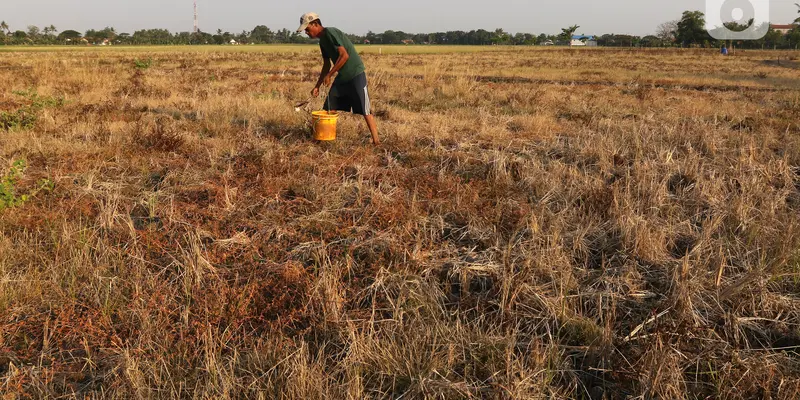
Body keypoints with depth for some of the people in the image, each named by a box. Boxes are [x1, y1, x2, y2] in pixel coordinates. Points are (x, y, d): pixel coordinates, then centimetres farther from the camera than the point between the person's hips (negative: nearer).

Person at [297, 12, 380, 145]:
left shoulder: (331, 33, -15)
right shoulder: (322, 41, 12)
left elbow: (344, 55, -23)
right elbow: (326, 66, 20)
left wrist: (329, 75, -17)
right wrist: (317, 86, 15)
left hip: (356, 74, -9)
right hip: (342, 76, 9)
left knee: (365, 110, -9)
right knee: (329, 107, 7)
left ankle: (376, 140, -5)